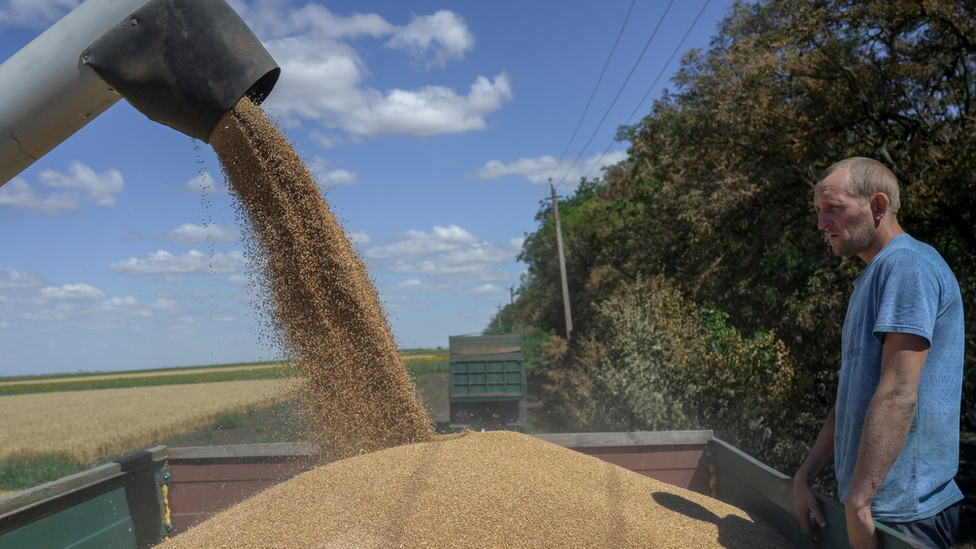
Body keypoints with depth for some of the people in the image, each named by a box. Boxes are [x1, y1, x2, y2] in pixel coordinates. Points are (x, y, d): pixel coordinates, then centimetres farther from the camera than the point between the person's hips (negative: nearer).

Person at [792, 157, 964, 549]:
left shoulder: (909, 264, -16)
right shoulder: (873, 276, 15)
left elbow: (898, 395, -25)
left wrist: (858, 503, -24)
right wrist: (804, 478, 11)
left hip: (903, 512, -9)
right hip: (871, 502, 9)